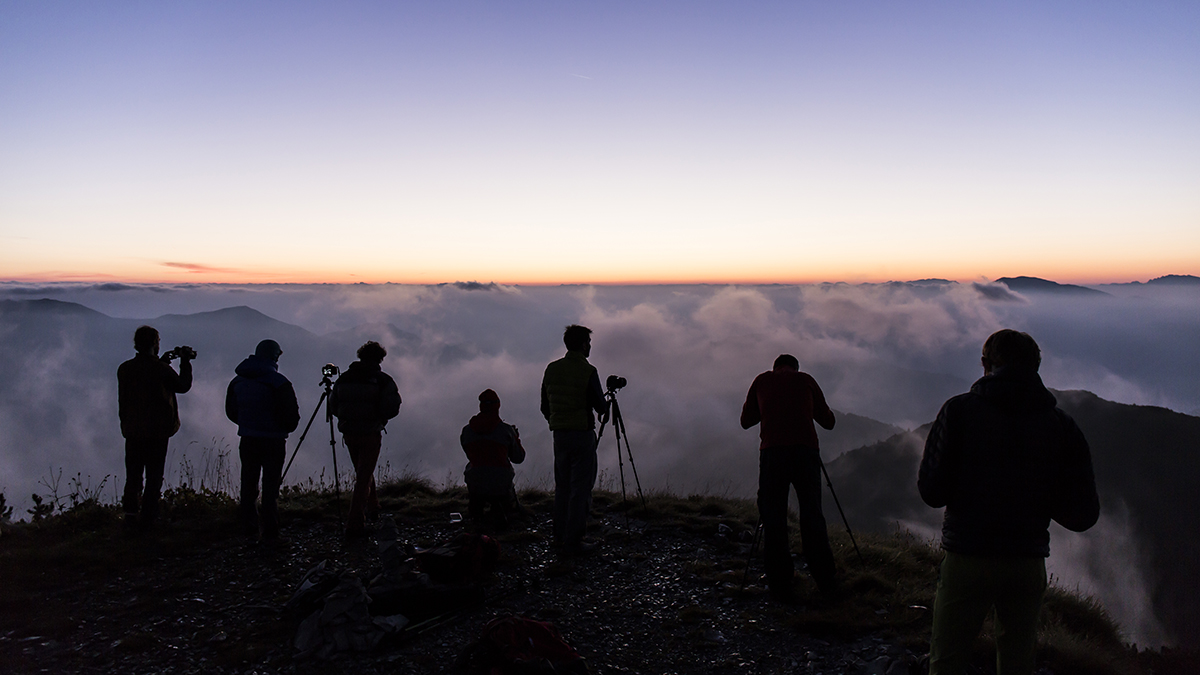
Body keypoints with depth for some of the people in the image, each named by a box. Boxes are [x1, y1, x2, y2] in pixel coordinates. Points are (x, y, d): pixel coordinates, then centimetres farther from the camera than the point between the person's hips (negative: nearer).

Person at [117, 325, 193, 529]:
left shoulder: (124, 369, -2)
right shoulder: (162, 370, -13)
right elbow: (183, 386, 1)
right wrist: (185, 362, 11)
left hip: (132, 431, 3)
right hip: (157, 431, -3)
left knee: (133, 475, 13)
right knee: (154, 476, 6)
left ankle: (130, 512, 10)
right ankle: (147, 517, 6)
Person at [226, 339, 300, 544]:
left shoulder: (237, 381, 6)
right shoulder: (278, 382, -15)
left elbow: (231, 411, 15)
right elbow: (292, 414, -15)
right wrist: (285, 429, 5)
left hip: (247, 440, 6)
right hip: (273, 441, -5)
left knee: (248, 485, 14)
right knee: (270, 487, -1)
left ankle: (251, 529, 21)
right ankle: (270, 533, 0)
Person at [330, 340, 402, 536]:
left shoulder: (343, 378, 5)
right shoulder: (383, 380, -9)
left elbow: (333, 406, 8)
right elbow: (392, 409, -14)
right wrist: (379, 417, 6)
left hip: (349, 434, 5)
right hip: (371, 434, -5)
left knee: (362, 472, 24)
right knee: (364, 476, 1)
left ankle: (372, 507, 42)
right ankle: (355, 524, -3)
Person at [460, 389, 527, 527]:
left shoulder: (466, 430, 2)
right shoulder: (506, 430, -3)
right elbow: (518, 458, 6)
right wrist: (516, 437, 21)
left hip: (475, 482, 2)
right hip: (500, 483, -2)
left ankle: (475, 504, 10)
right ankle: (498, 507, -7)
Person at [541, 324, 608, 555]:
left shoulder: (551, 369, 4)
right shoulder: (588, 371, -13)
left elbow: (544, 408, 10)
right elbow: (600, 407, -9)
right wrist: (606, 405, 14)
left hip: (559, 434, 6)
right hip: (582, 434, -6)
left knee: (562, 486, 16)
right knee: (580, 488, 0)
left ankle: (560, 537, 22)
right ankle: (573, 542, 3)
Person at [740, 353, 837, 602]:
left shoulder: (762, 380, 18)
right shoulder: (806, 379, 18)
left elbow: (746, 420, 22)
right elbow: (828, 421, 23)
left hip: (772, 450, -1)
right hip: (806, 449, 1)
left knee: (773, 516, 2)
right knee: (812, 513, 11)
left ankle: (781, 585, 1)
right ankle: (825, 579, 16)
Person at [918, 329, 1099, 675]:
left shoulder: (960, 409, -8)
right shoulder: (1062, 425, 0)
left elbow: (931, 492, -10)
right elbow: (1083, 515, 0)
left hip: (967, 560, -3)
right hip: (1029, 565, 3)